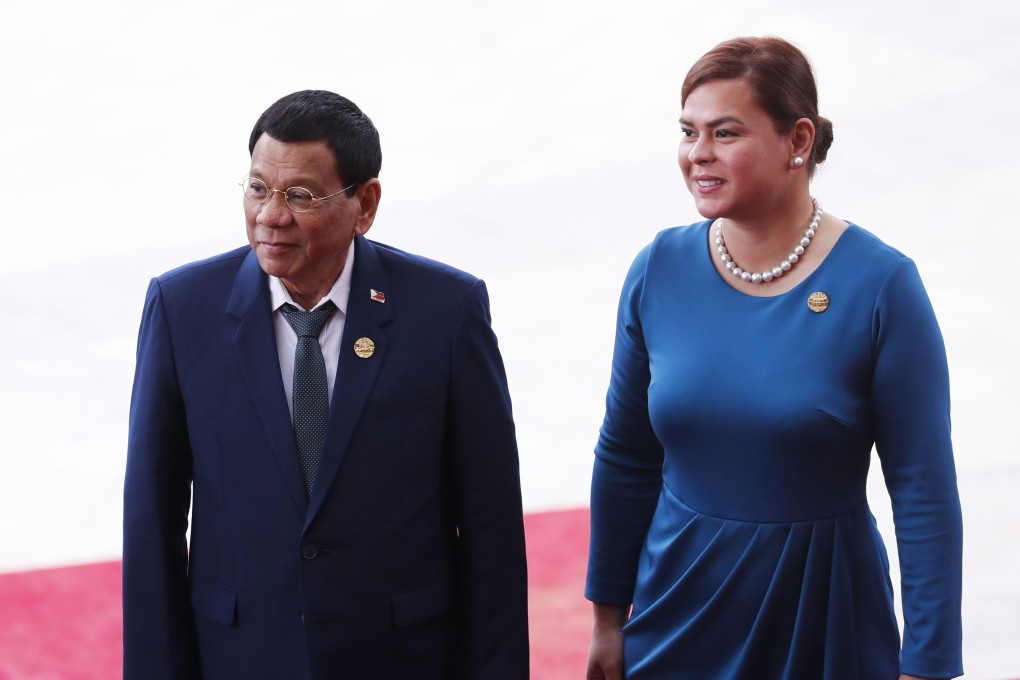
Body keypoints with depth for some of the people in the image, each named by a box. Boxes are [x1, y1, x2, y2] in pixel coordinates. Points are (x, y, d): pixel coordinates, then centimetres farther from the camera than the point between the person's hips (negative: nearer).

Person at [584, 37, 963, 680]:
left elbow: (926, 493, -12)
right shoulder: (659, 271, -3)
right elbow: (625, 459, 8)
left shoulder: (881, 284, -13)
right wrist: (608, 620, 11)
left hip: (827, 624, -3)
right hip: (678, 612, 3)